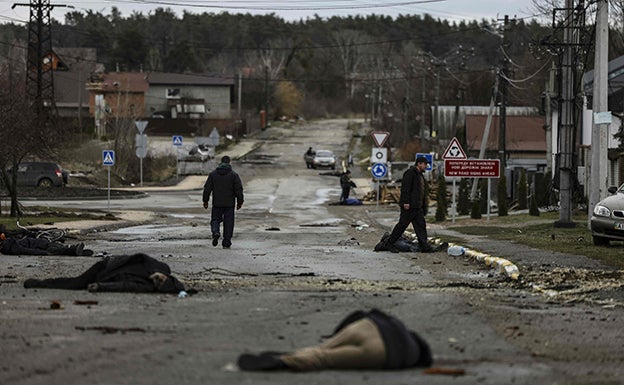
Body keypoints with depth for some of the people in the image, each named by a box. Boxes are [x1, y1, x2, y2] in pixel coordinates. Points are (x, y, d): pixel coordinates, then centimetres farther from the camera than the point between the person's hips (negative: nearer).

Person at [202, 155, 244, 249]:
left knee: (215, 220, 11)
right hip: (229, 204, -1)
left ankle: (216, 231, -20)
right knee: (228, 223, 6)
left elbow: (207, 188, 3)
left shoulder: (213, 174, 3)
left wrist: (205, 201, 11)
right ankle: (226, 243, 5)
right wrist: (239, 202, 4)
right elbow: (239, 189, -5)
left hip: (217, 203, 1)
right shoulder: (233, 175, -3)